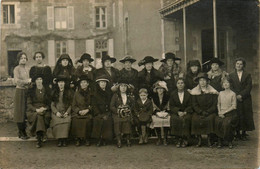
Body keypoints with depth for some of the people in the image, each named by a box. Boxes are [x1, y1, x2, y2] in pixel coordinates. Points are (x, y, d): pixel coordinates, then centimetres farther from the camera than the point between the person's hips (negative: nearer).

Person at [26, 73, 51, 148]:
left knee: (46, 116, -33)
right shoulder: (31, 91, 11)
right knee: (38, 116, -34)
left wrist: (44, 108, -10)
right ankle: (40, 138, -33)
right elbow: (29, 104, 4)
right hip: (33, 110, 0)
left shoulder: (47, 90, 12)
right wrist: (36, 110, -13)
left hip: (45, 110, 0)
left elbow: (50, 103, 10)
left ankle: (39, 139, -29)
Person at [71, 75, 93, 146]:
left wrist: (87, 110, -9)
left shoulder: (91, 93, 12)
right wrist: (79, 111, -8)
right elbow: (73, 106, 11)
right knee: (75, 120, -30)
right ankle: (78, 139, -13)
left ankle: (87, 139, -12)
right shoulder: (76, 93, 15)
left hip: (88, 113, -1)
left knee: (87, 120, -31)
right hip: (77, 113, 1)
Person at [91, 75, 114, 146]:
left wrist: (107, 114, -4)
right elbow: (94, 105, 4)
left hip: (107, 113, 1)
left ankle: (105, 139, -12)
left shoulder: (109, 92, 13)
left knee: (107, 119, -22)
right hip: (99, 113, -1)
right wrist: (100, 114, -8)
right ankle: (99, 139, -14)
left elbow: (111, 105, 10)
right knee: (98, 119, -24)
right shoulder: (96, 93, 9)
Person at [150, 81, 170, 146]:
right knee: (156, 120, -30)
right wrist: (157, 112, -8)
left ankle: (165, 139, -18)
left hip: (165, 113, 0)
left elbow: (168, 107, 7)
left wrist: (166, 113, -9)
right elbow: (154, 107, 9)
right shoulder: (154, 97, 8)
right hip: (157, 113, 1)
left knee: (167, 120, -31)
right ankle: (159, 139, -15)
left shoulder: (167, 96, 6)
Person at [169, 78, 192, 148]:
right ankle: (179, 138, -23)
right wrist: (178, 112, -13)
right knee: (174, 119, -32)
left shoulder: (188, 94, 7)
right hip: (176, 112, 1)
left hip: (186, 112, -1)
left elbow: (190, 106, 3)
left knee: (186, 119, -34)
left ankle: (185, 139, -23)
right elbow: (171, 106, 5)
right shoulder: (173, 94, 10)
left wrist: (184, 112, -15)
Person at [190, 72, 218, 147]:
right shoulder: (195, 91, 8)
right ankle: (199, 139, -18)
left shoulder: (212, 92, 4)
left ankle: (209, 139, -20)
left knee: (210, 119, -32)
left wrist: (207, 112, -13)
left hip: (210, 112, -1)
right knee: (195, 119, -29)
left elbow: (215, 105, 0)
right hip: (198, 112, 1)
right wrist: (201, 112, -11)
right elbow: (194, 105, 4)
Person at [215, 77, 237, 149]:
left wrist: (224, 112, -10)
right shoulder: (221, 93, 14)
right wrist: (219, 112, -1)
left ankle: (229, 141, -14)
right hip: (221, 113, 3)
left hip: (230, 113, -3)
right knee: (217, 121, -30)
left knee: (226, 123, -34)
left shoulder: (233, 94, 1)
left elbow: (234, 106, -4)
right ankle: (219, 140, -19)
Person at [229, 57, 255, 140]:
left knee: (245, 116, -1)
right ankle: (237, 133, 6)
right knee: (236, 116, -2)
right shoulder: (231, 75, 9)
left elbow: (249, 87, -3)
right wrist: (236, 96, -11)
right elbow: (230, 87, 3)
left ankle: (244, 133, 6)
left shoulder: (247, 75, 7)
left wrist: (241, 95, -14)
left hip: (245, 99, 0)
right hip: (235, 99, 0)